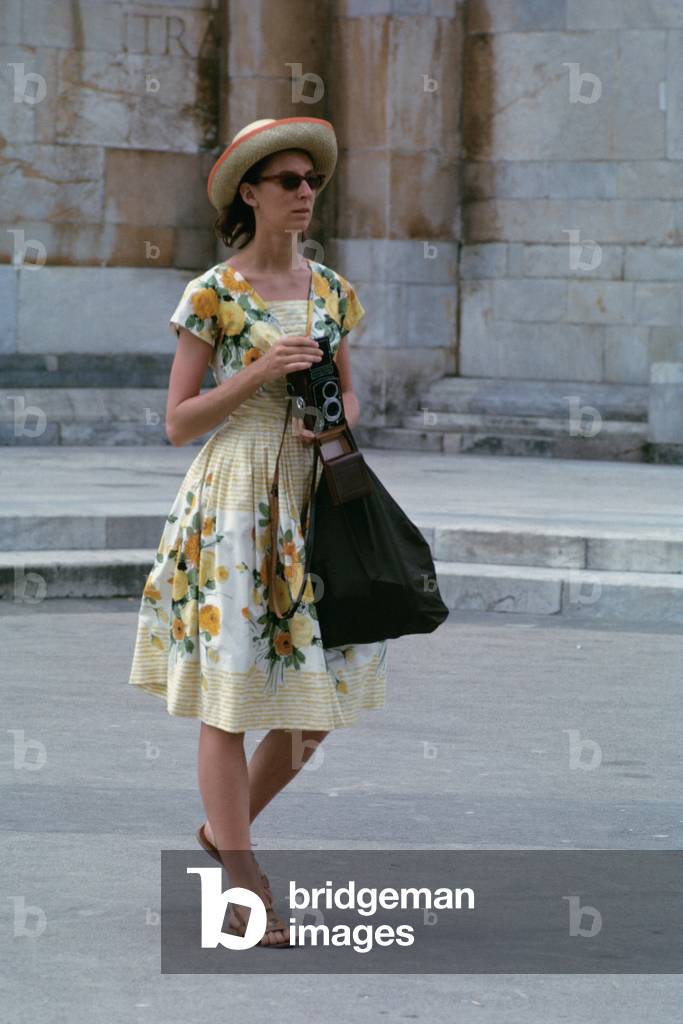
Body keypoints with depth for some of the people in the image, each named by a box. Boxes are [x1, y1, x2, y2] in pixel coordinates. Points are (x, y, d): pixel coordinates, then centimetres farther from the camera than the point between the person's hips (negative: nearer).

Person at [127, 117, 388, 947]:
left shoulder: (331, 290, 10)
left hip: (312, 498, 6)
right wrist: (259, 373, -16)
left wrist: (338, 426, -3)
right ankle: (244, 893, 2)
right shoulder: (213, 293, -5)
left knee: (329, 680, 5)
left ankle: (226, 829, 27)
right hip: (234, 497, -6)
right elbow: (178, 421, -5)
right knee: (230, 693, -3)